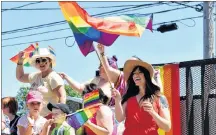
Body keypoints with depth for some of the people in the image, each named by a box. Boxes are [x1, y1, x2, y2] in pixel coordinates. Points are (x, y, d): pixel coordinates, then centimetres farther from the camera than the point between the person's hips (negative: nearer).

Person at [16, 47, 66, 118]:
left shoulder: (53, 77, -7)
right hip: (35, 117, 8)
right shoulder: (35, 76, 16)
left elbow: (62, 96, -15)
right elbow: (20, 77, 33)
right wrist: (20, 61, 21)